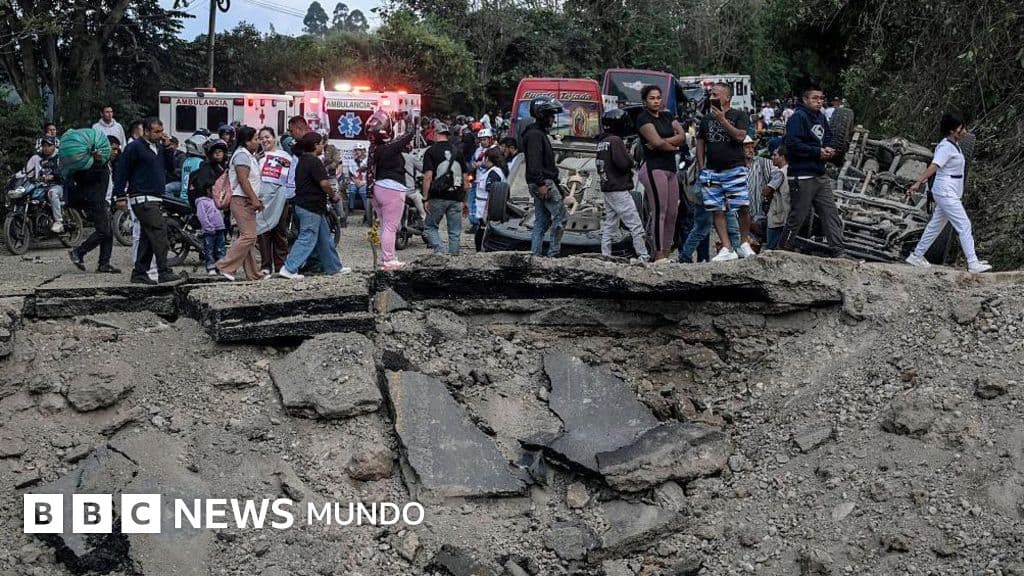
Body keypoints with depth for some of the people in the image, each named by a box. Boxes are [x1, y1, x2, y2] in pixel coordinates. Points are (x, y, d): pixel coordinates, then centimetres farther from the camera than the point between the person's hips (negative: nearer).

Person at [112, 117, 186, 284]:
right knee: (159, 232, -15)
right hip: (142, 199, -9)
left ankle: (139, 273, 15)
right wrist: (120, 196, -13)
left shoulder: (159, 147, 17)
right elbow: (122, 171, -9)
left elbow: (170, 166, 15)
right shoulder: (135, 147, -7)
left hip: (154, 199, 9)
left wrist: (168, 148, 2)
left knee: (148, 236, 10)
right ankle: (164, 272, -16)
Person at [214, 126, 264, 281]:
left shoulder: (249, 155, 22)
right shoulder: (242, 155, -11)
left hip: (247, 202, 11)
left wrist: (256, 200, 20)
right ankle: (225, 266, -13)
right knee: (248, 236, -15)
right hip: (242, 200, -11)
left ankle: (253, 274, 11)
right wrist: (255, 200, -22)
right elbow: (243, 180, -20)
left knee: (249, 238, 9)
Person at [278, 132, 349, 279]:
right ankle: (289, 269, -9)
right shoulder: (314, 161, -16)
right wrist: (333, 195, -5)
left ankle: (334, 267, 24)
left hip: (304, 204, 10)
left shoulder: (302, 160, 15)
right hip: (311, 207, -10)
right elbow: (324, 183, -23)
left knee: (325, 238, 16)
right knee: (307, 239, -7)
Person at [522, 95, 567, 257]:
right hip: (544, 182, -11)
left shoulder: (539, 133, 22)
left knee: (541, 221, 10)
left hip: (540, 183, 11)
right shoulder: (535, 134, -12)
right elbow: (534, 161, -21)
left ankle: (535, 254, 10)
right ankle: (553, 253, -8)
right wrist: (541, 183, -26)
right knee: (560, 217, -9)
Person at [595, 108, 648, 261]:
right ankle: (644, 257, -6)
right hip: (620, 190, -9)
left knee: (608, 226, 13)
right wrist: (630, 160, 0)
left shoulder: (601, 141, 11)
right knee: (636, 226, -6)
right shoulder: (615, 141, -15)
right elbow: (624, 164, -20)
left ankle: (605, 256, 14)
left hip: (607, 188, 9)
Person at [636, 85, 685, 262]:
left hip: (670, 169, 8)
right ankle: (659, 256, -11)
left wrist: (662, 142, -11)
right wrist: (674, 146, 1)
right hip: (654, 168, -8)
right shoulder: (644, 118, -4)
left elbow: (682, 136, 3)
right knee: (659, 212, -12)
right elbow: (657, 142, -17)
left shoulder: (667, 116, 17)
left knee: (672, 213, 5)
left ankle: (666, 253, 9)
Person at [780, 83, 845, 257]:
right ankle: (784, 249, 12)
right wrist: (818, 152, -18)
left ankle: (839, 251, 5)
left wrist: (828, 149, 3)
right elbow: (793, 144, -21)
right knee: (798, 216, -1)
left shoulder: (821, 117, 15)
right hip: (802, 176, -8)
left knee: (831, 213, 4)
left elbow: (828, 137, 26)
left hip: (820, 174, 8)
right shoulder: (798, 118, -11)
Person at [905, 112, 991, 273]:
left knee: (936, 225, 15)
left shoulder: (954, 145, 11)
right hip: (946, 192, -10)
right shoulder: (946, 147, -17)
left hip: (951, 193, 10)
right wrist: (918, 183, -39)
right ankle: (973, 264, -8)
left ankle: (916, 256, 23)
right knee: (964, 226, -9)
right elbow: (934, 166, -29)